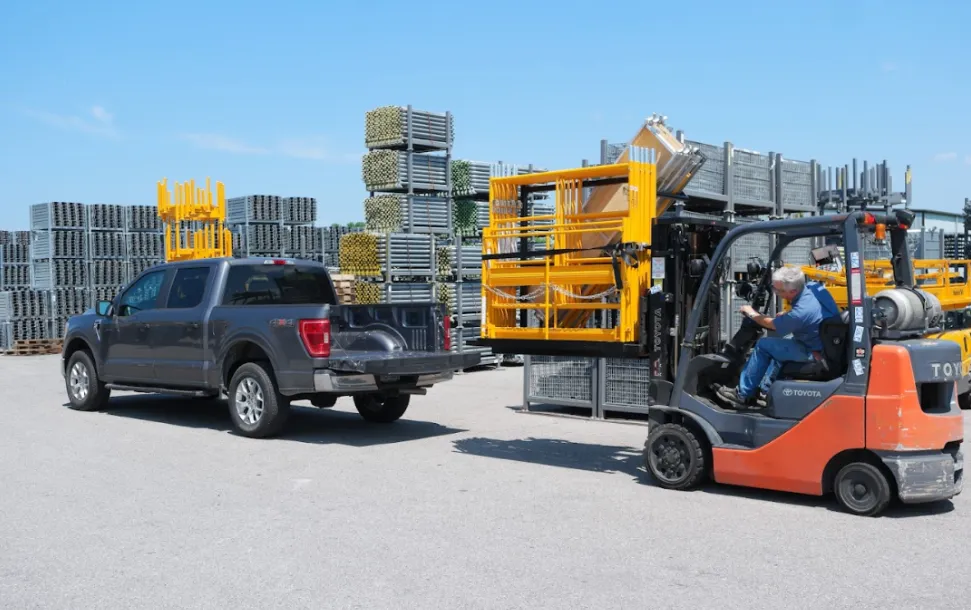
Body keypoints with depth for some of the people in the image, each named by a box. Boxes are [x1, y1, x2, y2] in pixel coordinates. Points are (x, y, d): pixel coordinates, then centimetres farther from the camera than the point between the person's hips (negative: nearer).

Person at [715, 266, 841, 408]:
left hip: (816, 354, -9)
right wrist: (786, 315, 7)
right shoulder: (814, 286, -9)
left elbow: (772, 324, -10)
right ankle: (765, 389, 35)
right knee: (779, 347, 28)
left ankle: (743, 395, 9)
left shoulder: (800, 312, -31)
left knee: (763, 345, -3)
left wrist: (751, 313, 8)